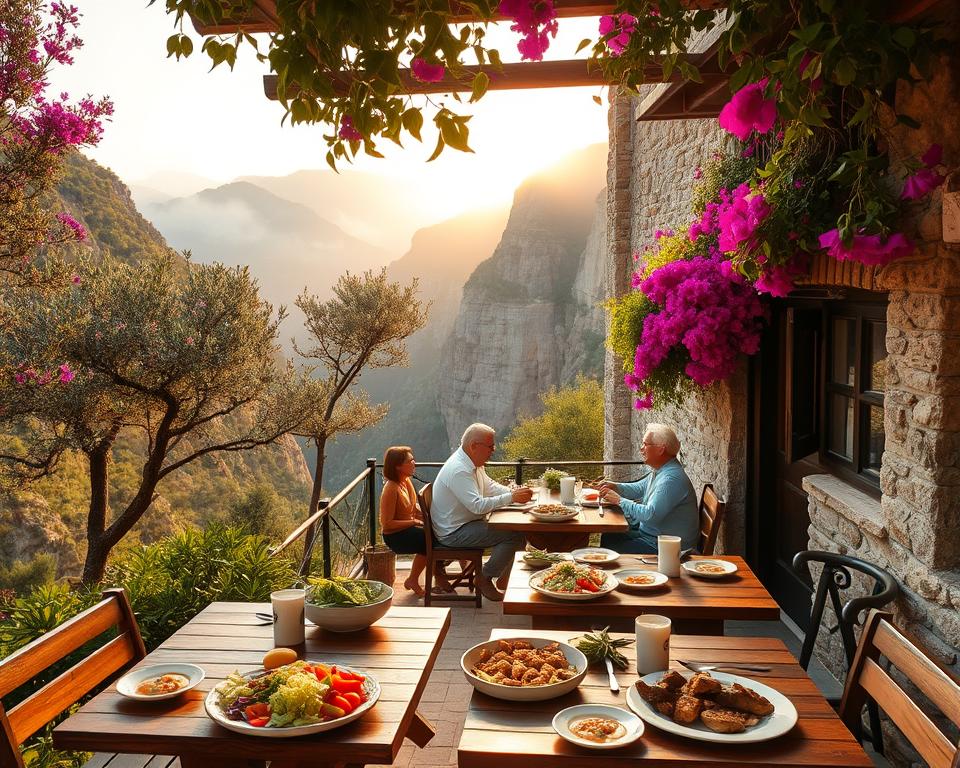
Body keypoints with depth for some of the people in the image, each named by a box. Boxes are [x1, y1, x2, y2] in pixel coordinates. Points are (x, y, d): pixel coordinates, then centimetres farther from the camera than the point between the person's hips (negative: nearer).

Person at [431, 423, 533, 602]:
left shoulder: (472, 463, 7)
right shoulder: (458, 470, -26)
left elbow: (489, 486, 16)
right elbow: (477, 505, -32)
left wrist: (514, 492, 0)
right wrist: (511, 498, -28)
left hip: (467, 523, 10)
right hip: (453, 533, -10)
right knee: (514, 535, -17)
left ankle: (503, 577, 18)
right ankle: (484, 579, -4)